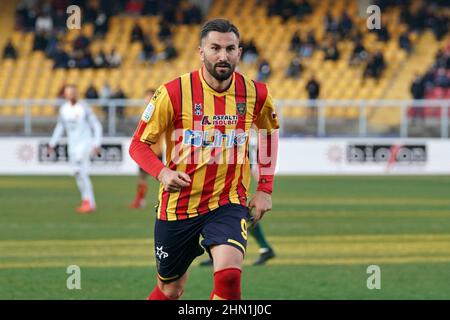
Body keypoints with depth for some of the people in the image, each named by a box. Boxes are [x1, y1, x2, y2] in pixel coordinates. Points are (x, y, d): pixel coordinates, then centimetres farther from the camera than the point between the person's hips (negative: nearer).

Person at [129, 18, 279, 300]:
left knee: (229, 276, -26)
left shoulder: (255, 94, -5)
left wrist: (265, 188, 9)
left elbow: (270, 130, 17)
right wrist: (163, 173, -24)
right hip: (177, 205, 0)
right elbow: (139, 144, -4)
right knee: (170, 291, 12)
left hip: (228, 204, 0)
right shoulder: (173, 93, -13)